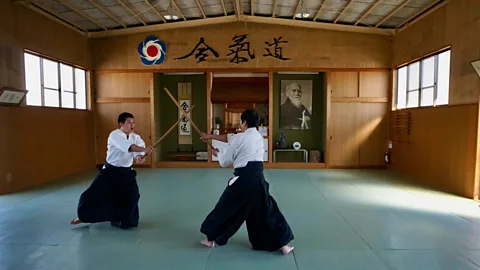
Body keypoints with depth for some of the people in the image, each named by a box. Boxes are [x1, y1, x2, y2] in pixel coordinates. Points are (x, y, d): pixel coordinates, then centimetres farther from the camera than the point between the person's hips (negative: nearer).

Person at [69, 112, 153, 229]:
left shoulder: (136, 137, -1)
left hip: (126, 172, 3)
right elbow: (128, 147, -36)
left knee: (132, 197, -6)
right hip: (110, 171, -3)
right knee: (93, 194, 1)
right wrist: (143, 149, -50)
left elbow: (140, 151, -18)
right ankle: (84, 217, 28)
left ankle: (125, 220, 19)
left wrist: (141, 157, -42)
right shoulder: (115, 135, -17)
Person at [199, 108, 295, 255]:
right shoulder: (259, 137, 14)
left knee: (226, 209, 14)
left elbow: (225, 161, 6)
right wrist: (211, 136, 28)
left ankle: (211, 238, 30)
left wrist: (217, 153, 29)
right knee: (268, 211, 14)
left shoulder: (239, 138, -3)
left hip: (243, 179, -4)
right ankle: (283, 244, 15)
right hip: (258, 178, 4)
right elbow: (230, 138, 22)